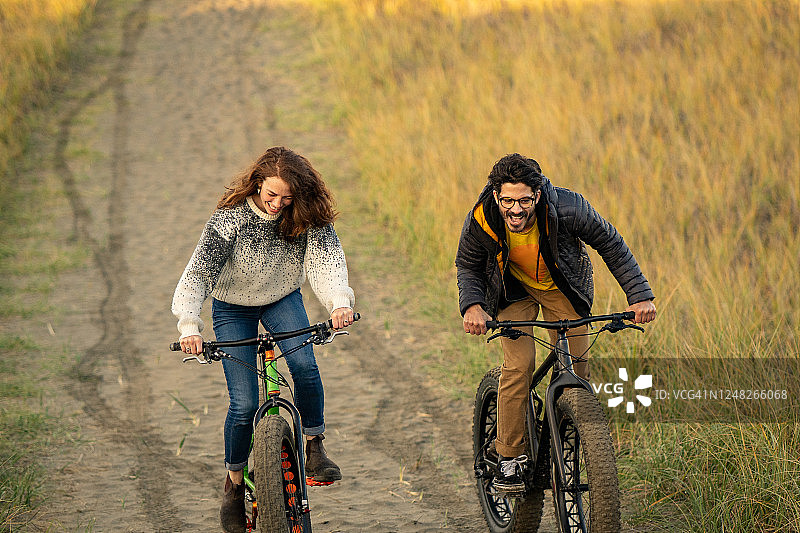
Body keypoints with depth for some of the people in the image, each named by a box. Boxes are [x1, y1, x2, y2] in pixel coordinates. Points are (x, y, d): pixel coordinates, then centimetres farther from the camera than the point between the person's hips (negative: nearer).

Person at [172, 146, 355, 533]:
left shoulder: (309, 219, -20)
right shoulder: (231, 218, -26)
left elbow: (327, 256, -33)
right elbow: (197, 273, -29)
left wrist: (339, 301, -52)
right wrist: (189, 326, -44)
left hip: (282, 300, 2)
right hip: (233, 308, -2)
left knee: (304, 364, -29)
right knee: (244, 404, -10)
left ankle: (314, 446, -9)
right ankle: (234, 485, 11)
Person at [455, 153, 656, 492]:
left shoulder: (567, 208, -34)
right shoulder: (481, 220, -30)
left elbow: (610, 244, -18)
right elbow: (467, 265, -8)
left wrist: (639, 295, -21)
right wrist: (472, 305, -27)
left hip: (563, 289, 0)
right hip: (514, 290, 0)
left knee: (574, 370, -6)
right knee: (518, 365, -18)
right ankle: (509, 457, -7)